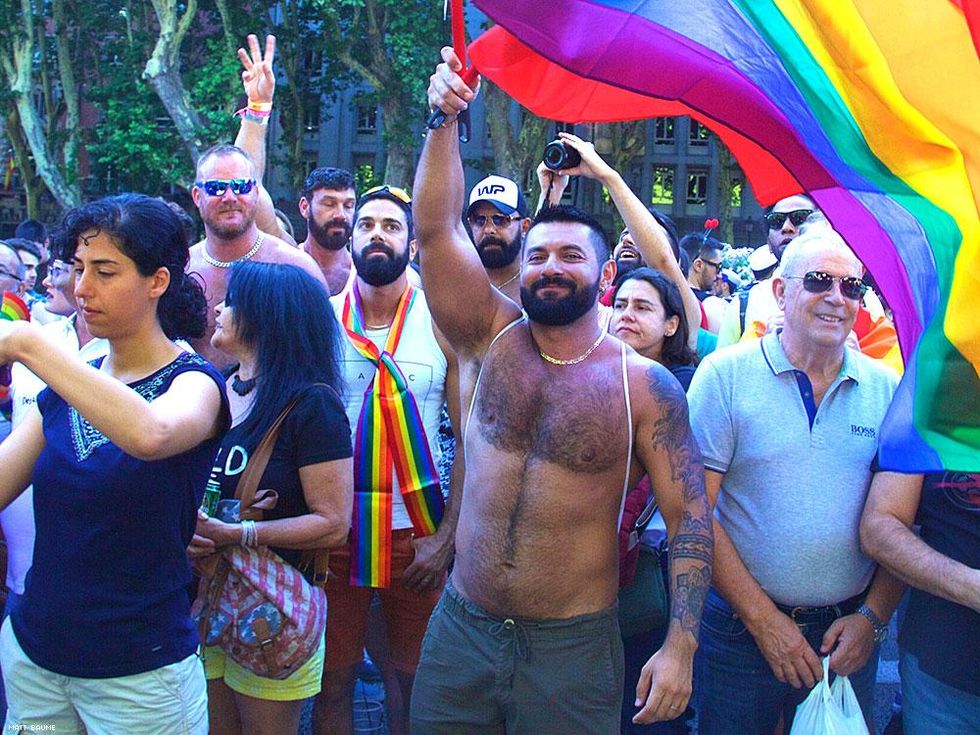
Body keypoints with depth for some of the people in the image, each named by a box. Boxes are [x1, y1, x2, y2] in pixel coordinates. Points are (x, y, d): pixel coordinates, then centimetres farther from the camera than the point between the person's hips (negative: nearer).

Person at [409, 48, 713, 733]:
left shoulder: (647, 384, -8)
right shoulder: (492, 339, 0)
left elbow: (690, 514, -8)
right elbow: (436, 228, -8)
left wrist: (680, 646, -14)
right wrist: (445, 119, -18)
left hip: (574, 645, -2)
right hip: (461, 630, 3)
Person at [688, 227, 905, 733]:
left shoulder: (887, 389, 2)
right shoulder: (725, 374, -8)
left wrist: (874, 616, -5)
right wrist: (764, 619, -11)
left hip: (849, 634, 3)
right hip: (740, 629, -2)